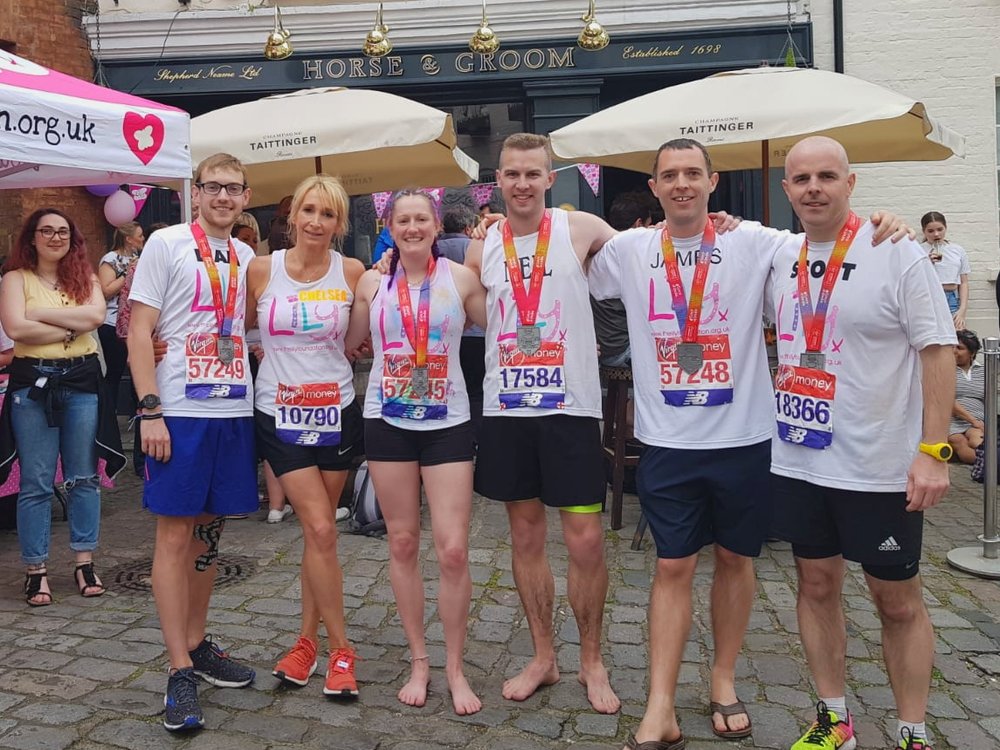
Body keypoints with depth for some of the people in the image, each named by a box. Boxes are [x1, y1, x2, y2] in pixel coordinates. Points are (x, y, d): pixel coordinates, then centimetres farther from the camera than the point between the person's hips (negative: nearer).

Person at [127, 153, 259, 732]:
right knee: (175, 533, -2)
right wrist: (150, 411, -14)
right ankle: (181, 671, 6)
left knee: (210, 530, 13)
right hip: (181, 412, -5)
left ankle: (197, 644, 26)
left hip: (235, 411, 5)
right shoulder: (166, 245, -2)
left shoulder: (247, 257, 13)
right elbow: (139, 331, -6)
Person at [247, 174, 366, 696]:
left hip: (336, 410, 1)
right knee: (321, 530, -7)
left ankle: (308, 639, 26)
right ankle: (340, 649, 9)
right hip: (279, 414, -1)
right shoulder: (261, 270, -3)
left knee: (318, 530, 9)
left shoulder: (352, 273, -1)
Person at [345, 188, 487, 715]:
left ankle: (455, 667, 15)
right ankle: (418, 660, 25)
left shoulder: (461, 278, -1)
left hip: (448, 422, -1)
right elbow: (348, 344, 10)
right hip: (387, 421, 2)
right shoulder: (372, 283, 3)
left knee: (453, 549, -5)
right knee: (402, 543, 8)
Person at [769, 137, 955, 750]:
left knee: (898, 600, 8)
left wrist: (933, 450, -17)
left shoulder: (898, 253, -10)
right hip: (798, 460, 5)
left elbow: (938, 351, -12)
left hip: (880, 466, -5)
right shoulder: (782, 257, 6)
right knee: (818, 585, 14)